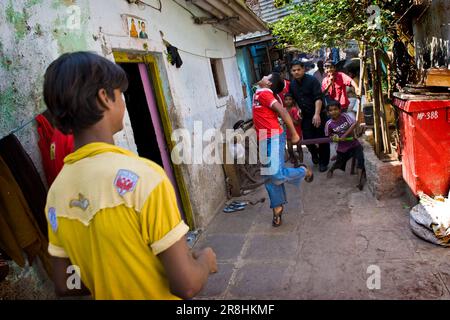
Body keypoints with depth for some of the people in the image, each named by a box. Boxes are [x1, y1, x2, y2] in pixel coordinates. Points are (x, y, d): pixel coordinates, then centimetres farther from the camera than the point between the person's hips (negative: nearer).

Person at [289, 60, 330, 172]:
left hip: (318, 115, -4)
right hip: (305, 116, 4)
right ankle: (315, 154, 32)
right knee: (307, 138, 1)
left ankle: (323, 162, 18)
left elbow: (318, 98, -20)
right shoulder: (292, 85, 5)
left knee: (322, 139, 1)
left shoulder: (312, 80, -12)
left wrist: (317, 114, -30)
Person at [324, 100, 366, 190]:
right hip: (342, 148, 1)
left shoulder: (344, 116, -11)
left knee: (360, 158, -21)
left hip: (354, 143, 0)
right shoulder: (329, 124, -11)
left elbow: (354, 124, -22)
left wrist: (344, 135, -25)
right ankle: (331, 169, 50)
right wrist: (333, 138, -19)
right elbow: (328, 136, 2)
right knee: (339, 163, 15)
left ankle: (360, 179, -12)